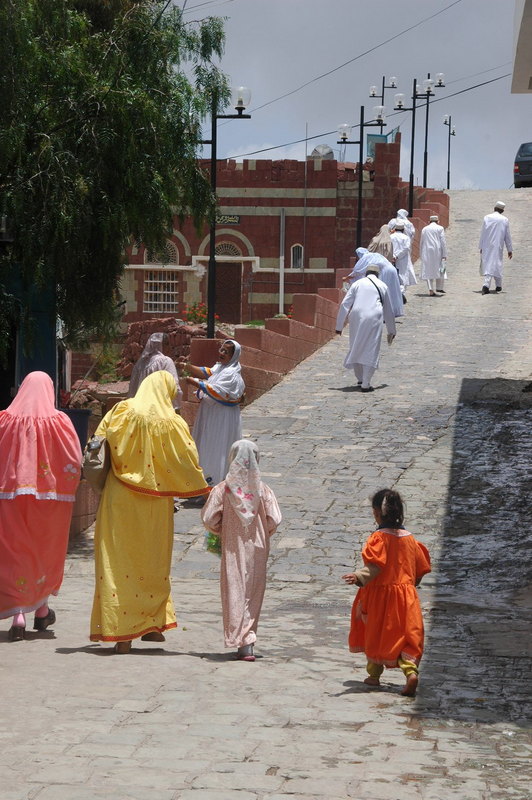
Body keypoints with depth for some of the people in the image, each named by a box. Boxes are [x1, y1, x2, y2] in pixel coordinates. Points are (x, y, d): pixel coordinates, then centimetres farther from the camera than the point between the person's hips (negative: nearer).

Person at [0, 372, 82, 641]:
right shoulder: (59, 422, -6)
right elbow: (75, 462, -8)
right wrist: (65, 489, 6)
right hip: (49, 498, 0)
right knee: (46, 551, 17)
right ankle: (41, 609, 29)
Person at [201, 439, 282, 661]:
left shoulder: (223, 489, -8)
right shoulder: (263, 490, -5)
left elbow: (209, 519, -9)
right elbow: (274, 521, -9)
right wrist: (262, 534, 11)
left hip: (232, 549, -1)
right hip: (257, 549, 1)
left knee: (235, 592, 0)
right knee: (253, 593, 12)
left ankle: (242, 642, -11)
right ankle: (248, 639, 12)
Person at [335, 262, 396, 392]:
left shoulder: (357, 284, 15)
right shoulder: (382, 286, 15)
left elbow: (344, 305, 8)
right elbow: (388, 310, 21)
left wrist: (339, 326, 11)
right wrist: (391, 331, 30)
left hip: (356, 318, 1)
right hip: (374, 318, -1)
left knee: (356, 348, 16)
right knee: (371, 350, 1)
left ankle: (360, 379, 26)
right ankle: (365, 384, -4)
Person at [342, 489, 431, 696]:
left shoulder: (379, 538, -14)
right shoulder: (409, 538, 4)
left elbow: (374, 566, -26)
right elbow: (420, 567, 12)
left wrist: (359, 577, -38)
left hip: (380, 594, -4)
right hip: (405, 595, 4)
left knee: (375, 633, 14)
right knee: (406, 636, 4)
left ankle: (374, 675, 25)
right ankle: (411, 670, -18)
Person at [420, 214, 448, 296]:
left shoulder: (424, 229, 9)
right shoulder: (440, 228, 1)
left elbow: (421, 243, 11)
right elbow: (443, 242, -4)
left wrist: (421, 255, 17)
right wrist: (444, 255, -3)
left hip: (427, 252, 2)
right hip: (437, 252, -2)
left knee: (428, 270, 2)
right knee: (440, 269, 13)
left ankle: (431, 290, -3)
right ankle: (439, 287, 13)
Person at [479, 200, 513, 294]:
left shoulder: (487, 218, -1)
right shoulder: (504, 220, -1)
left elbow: (482, 234, 2)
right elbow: (507, 236, 3)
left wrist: (481, 247, 9)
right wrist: (509, 250, 9)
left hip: (487, 247, 0)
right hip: (498, 247, 0)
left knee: (487, 264, 1)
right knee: (497, 264, 13)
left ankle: (486, 284, -16)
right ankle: (498, 285, 20)